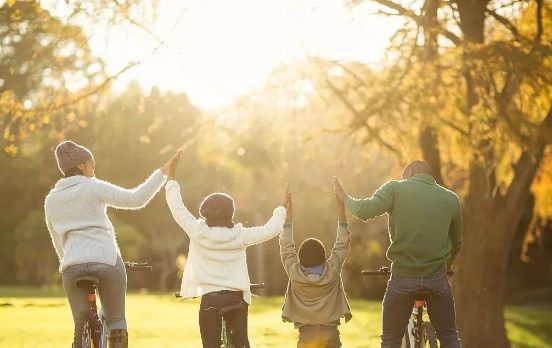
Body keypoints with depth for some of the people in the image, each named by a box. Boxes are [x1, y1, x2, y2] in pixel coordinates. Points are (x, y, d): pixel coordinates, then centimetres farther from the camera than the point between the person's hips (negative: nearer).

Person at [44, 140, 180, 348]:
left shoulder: (51, 200, 14)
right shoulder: (93, 187, 1)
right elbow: (136, 199, -7)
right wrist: (162, 172, -4)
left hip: (73, 266, 3)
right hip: (107, 261, -3)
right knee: (116, 321, 11)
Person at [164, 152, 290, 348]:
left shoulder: (198, 233, -6)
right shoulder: (240, 235, -2)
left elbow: (177, 209, 1)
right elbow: (270, 230, 6)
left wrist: (171, 179, 10)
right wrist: (283, 207, 20)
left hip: (210, 299, -2)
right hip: (237, 298, 2)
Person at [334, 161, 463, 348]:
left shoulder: (396, 188, -2)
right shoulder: (451, 198, 8)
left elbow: (365, 210, -16)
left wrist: (346, 199, 4)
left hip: (403, 278, -2)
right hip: (437, 278, 2)